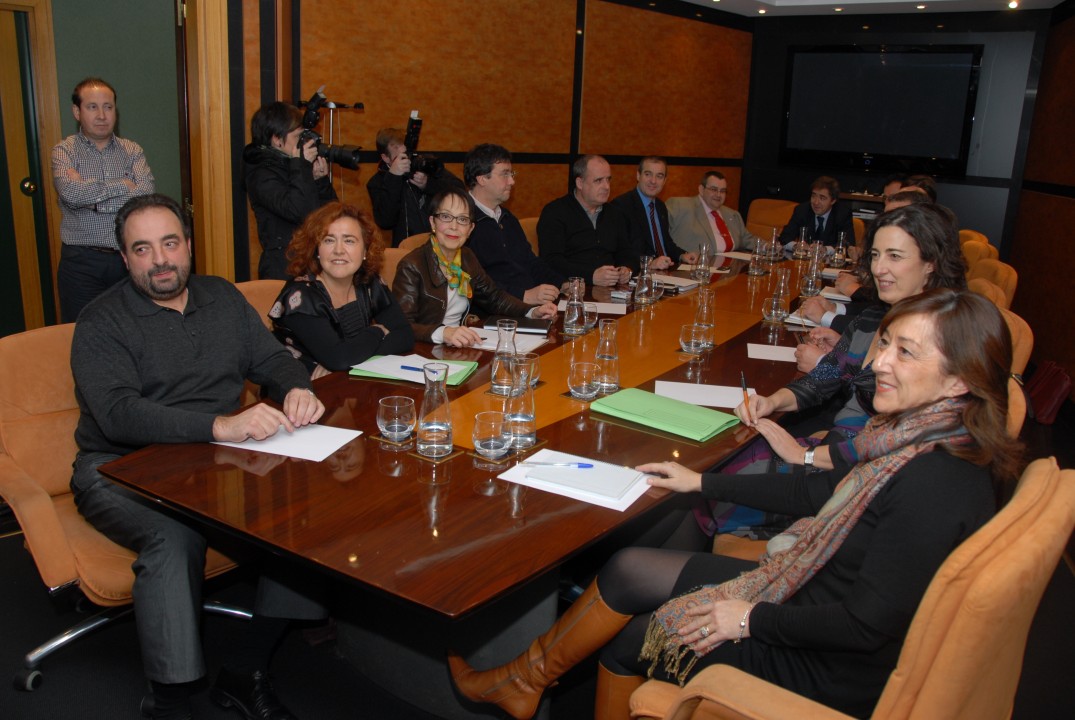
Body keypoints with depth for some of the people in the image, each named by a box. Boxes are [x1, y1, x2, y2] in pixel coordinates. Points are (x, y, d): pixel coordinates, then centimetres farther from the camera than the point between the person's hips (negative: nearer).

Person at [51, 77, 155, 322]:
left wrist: (93, 198, -12)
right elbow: (71, 192, -19)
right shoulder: (64, 151, 2)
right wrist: (122, 185, -10)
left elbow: (146, 195, -11)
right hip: (81, 263, -2)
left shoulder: (132, 150, 7)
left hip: (128, 258, 2)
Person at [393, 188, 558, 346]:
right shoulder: (412, 266, -12)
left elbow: (494, 296, 23)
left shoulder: (467, 258, 10)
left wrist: (533, 312, 7)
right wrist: (443, 333, -38)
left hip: (460, 349, 6)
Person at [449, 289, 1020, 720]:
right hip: (810, 596, 8)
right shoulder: (930, 439, -1)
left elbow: (868, 623, -28)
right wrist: (703, 482, 14)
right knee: (627, 571, 3)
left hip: (834, 672, -8)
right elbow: (831, 492, 10)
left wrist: (753, 619, -16)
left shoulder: (938, 482, -30)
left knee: (628, 637, 1)